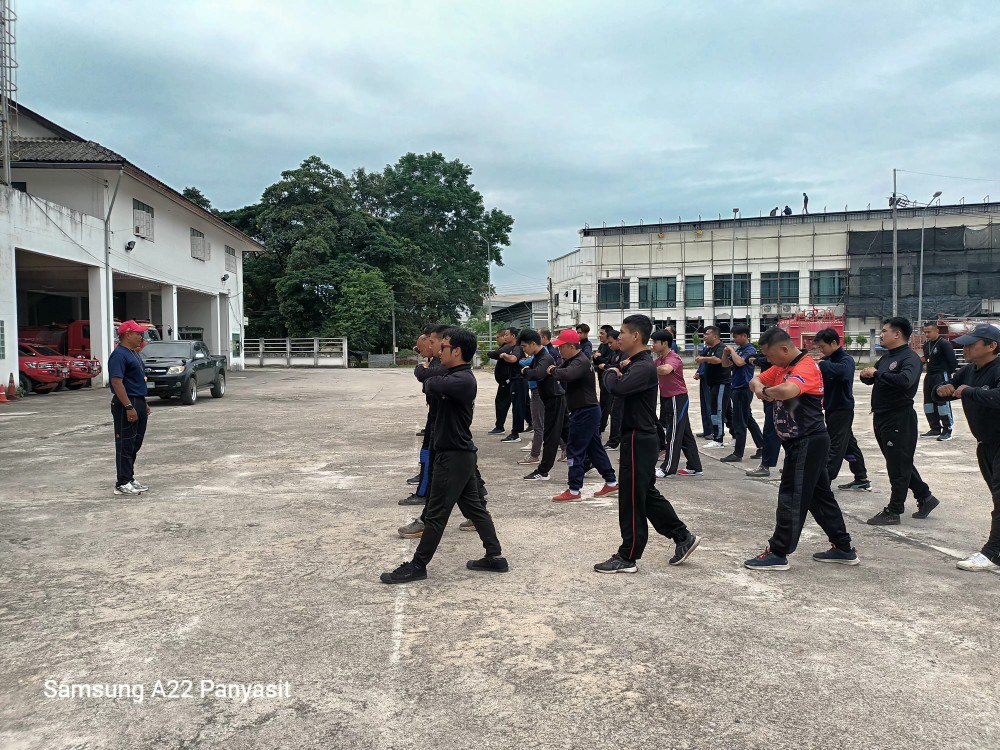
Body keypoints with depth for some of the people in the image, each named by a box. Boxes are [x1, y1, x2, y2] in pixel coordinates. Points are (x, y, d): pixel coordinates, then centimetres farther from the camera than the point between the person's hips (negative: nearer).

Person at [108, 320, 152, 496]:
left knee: (135, 445, 14)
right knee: (125, 445, -4)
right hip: (126, 404, -10)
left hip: (139, 403, 10)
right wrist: (129, 407, -25)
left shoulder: (134, 353, 16)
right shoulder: (119, 355, -15)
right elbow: (117, 382, -22)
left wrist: (143, 404, 22)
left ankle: (129, 479, 22)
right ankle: (122, 484, 1)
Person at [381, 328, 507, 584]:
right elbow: (434, 386, 10)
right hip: (459, 453, 10)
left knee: (436, 514, 0)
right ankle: (495, 557, 22)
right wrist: (433, 378, -9)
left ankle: (417, 566, 10)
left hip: (454, 456, -10)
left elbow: (433, 386, -26)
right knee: (474, 506, 15)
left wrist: (429, 376, -7)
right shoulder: (456, 376, 13)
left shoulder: (462, 380, -21)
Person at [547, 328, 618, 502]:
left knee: (574, 450, -5)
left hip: (585, 412, -10)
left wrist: (553, 370, -20)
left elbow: (567, 374, -38)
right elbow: (564, 380, 11)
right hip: (587, 411, 10)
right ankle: (611, 482, 25)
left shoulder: (581, 362, -19)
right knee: (595, 448, 16)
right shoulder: (571, 360, 14)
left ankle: (574, 491, 1)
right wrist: (555, 370, -8)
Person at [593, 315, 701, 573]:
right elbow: (618, 389, 11)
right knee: (647, 493, 18)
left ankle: (627, 558, 8)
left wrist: (612, 373, -11)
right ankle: (683, 537, 27)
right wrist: (619, 371, -7)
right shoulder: (634, 364, 15)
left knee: (631, 499, -2)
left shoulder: (644, 367, -19)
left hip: (639, 440, -10)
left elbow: (617, 388, -32)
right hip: (638, 438, 10)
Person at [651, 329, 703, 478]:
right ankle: (694, 467, 19)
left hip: (677, 399, -9)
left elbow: (665, 370, -40)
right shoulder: (659, 359, 9)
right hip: (667, 399, 9)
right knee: (685, 434, 13)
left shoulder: (673, 358, -19)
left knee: (673, 434, -2)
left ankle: (668, 469, 5)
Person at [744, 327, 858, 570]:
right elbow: (756, 380, 15)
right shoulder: (782, 367, 9)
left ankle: (778, 554, 5)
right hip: (800, 443, 10)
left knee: (792, 498, -3)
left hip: (808, 443, -10)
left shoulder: (806, 366, -20)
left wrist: (766, 392, -19)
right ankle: (843, 549, 26)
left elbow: (787, 390, -40)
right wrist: (758, 387, -9)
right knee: (820, 496, 16)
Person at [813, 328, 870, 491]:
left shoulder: (846, 359, -16)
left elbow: (842, 371, -39)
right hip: (832, 408, 9)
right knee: (848, 443, 15)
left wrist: (822, 364, -38)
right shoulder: (828, 359, 9)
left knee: (835, 446, -5)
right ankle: (861, 479, 24)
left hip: (842, 409, -9)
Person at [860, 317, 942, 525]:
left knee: (898, 466, -1)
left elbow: (905, 380, -33)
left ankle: (893, 512, 6)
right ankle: (925, 498, 31)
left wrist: (877, 373, -23)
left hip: (899, 419, -9)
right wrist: (867, 375, -4)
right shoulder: (886, 358, 14)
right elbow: (871, 380, 18)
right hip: (881, 417, 9)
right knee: (900, 462, 18)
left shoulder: (910, 358, -14)